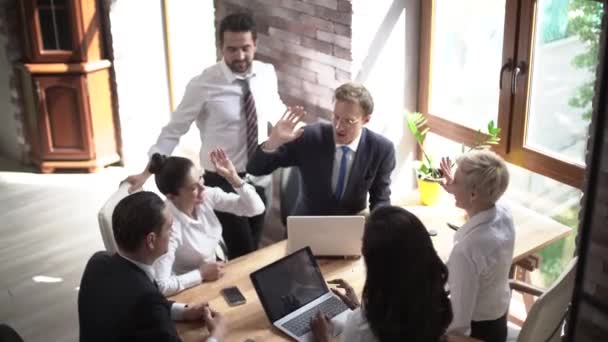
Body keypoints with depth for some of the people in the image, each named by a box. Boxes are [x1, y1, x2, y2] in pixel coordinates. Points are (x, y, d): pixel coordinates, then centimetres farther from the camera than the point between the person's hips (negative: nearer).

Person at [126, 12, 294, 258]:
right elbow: (173, 131, -12)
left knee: (253, 249, 18)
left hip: (258, 177, 5)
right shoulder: (203, 85, -18)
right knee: (242, 255, -1)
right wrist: (147, 173, -17)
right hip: (221, 181, -4)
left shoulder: (267, 74, -5)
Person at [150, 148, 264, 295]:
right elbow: (160, 286, -34)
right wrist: (201, 274, -23)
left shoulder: (207, 195, -12)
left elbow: (256, 208, -6)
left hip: (218, 276, 6)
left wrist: (233, 178, -19)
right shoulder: (169, 225, -29)